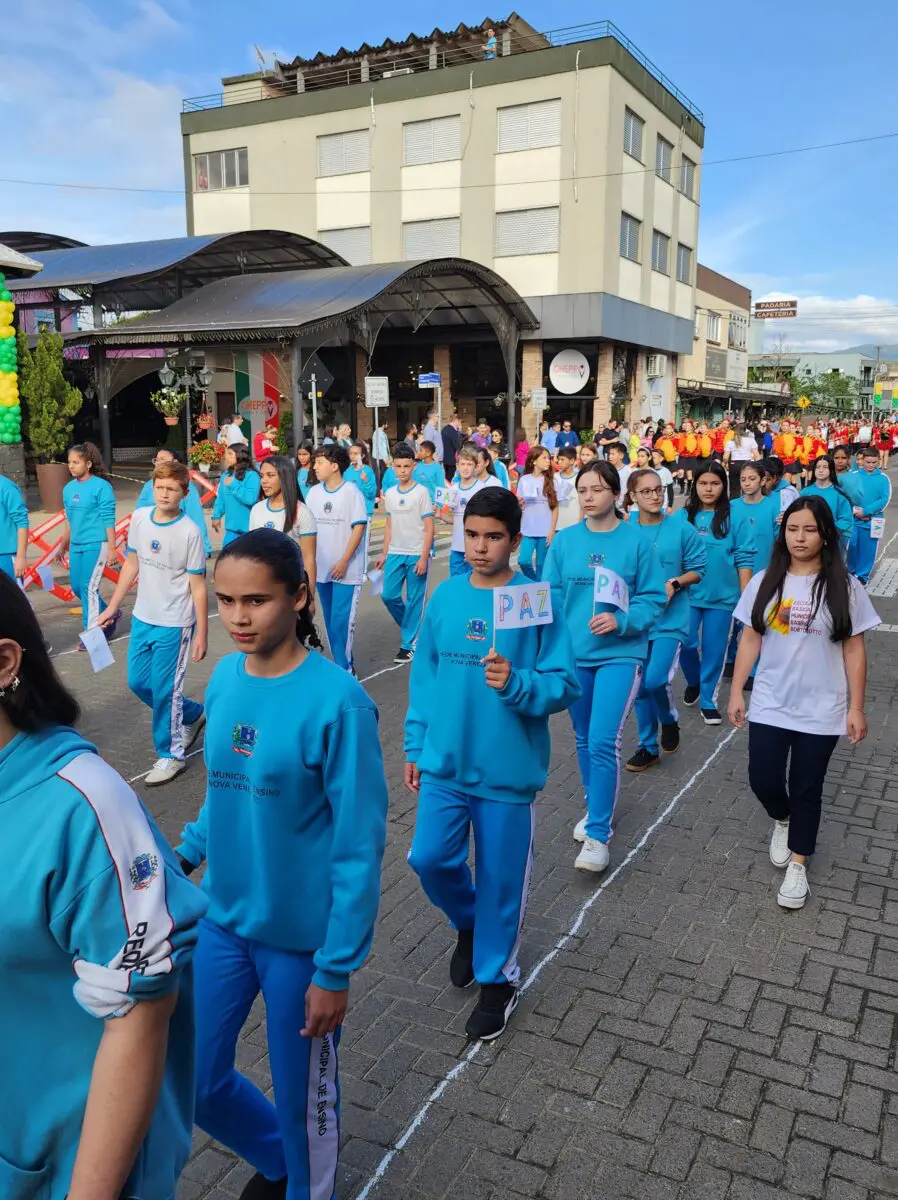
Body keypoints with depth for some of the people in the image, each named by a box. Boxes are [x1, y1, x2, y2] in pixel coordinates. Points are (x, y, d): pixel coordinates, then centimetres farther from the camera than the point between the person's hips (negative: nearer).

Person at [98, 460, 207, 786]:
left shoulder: (190, 533, -17)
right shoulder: (139, 518, -1)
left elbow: (198, 586, -12)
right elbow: (132, 564, 11)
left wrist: (202, 633, -11)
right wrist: (112, 607, 13)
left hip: (174, 624, -6)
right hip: (142, 619, 7)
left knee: (164, 691, 1)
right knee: (137, 682, 16)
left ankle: (171, 754, 21)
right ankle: (192, 715, 38)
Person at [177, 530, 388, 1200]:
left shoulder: (337, 701, -22)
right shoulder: (224, 680, -3)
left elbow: (360, 846, -18)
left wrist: (336, 968, -15)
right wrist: (182, 857, 1)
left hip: (302, 936, -6)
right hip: (223, 920, 6)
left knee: (302, 1092, 14)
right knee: (196, 1080, 18)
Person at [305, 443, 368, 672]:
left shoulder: (351, 492, -9)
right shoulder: (314, 492, 6)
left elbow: (359, 528, -11)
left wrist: (344, 562, -14)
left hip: (347, 571, -6)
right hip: (322, 568, 6)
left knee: (341, 621, -8)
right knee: (330, 621, 12)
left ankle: (344, 669, 1)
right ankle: (345, 664, 24)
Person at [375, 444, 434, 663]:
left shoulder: (422, 492, -7)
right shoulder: (390, 493, 8)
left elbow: (429, 528, -8)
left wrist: (423, 557, -14)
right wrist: (384, 553, 12)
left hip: (416, 554, -5)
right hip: (395, 553, 5)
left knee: (414, 600, 1)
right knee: (388, 595, 3)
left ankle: (409, 643, 10)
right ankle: (412, 626, 27)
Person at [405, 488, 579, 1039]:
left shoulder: (537, 601, -12)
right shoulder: (444, 596, 1)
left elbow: (564, 684, -10)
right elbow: (424, 676, 9)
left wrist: (515, 683, -28)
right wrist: (415, 746, 11)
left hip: (506, 769, -4)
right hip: (445, 763, 4)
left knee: (500, 878, 8)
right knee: (430, 859, 8)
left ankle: (497, 977, 32)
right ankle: (468, 922, 41)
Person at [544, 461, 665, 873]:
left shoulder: (635, 540, -7)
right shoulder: (564, 541, 1)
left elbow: (652, 597, -4)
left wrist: (621, 620, -20)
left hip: (620, 654, -4)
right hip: (573, 654, 4)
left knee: (603, 742, -12)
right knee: (584, 739, 17)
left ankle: (598, 835, 0)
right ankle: (596, 808, 39)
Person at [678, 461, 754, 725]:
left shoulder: (734, 518, -4)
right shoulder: (682, 516, 0)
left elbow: (744, 558, -2)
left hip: (722, 595, -1)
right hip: (688, 593, 1)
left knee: (714, 650, 7)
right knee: (686, 643, -1)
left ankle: (708, 700, 23)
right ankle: (693, 682, 30)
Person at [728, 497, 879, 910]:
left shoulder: (844, 587, -7)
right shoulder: (765, 582, -2)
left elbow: (854, 651, -3)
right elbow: (750, 641, 4)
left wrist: (856, 708, -4)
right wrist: (736, 693, 3)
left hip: (822, 710, -2)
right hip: (769, 705, 2)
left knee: (806, 789, 8)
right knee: (764, 782, 3)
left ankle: (798, 865, 25)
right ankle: (782, 821, 38)